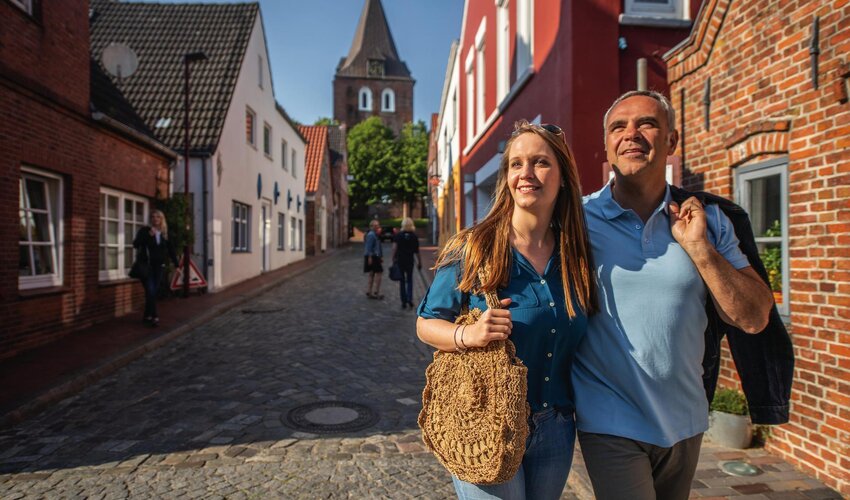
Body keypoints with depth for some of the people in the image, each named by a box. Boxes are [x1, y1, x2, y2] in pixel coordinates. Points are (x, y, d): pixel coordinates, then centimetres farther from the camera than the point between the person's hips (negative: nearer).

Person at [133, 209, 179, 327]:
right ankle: (154, 317, -7)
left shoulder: (165, 234, 9)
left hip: (158, 266, 4)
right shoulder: (145, 230, -4)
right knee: (150, 291, -11)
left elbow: (170, 249, 11)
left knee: (154, 292, 7)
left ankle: (147, 316, 19)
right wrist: (148, 235, -22)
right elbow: (135, 244, -13)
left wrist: (176, 264, 6)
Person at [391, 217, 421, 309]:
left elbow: (394, 247, -13)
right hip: (410, 261, 0)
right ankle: (410, 299, -5)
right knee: (409, 280, 12)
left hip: (400, 261, 0)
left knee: (402, 281, 8)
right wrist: (419, 262, 11)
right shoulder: (414, 236, 1)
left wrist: (393, 259, -11)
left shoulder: (398, 235, -1)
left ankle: (404, 302, 9)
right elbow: (417, 251, 4)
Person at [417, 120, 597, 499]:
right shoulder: (473, 249, -12)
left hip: (555, 432, 4)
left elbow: (581, 342, 11)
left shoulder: (576, 256, -1)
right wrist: (467, 335, -27)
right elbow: (426, 325, -7)